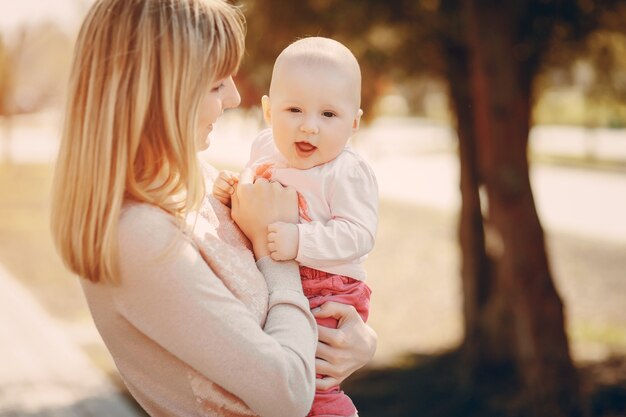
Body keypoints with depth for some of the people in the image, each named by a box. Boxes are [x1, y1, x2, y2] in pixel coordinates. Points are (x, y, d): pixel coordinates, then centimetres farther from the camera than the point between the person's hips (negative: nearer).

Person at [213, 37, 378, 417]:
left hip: (326, 291, -7)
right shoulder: (266, 147, 4)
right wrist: (230, 192, -3)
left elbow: (358, 234, -24)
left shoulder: (348, 173, -17)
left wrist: (300, 241, -33)